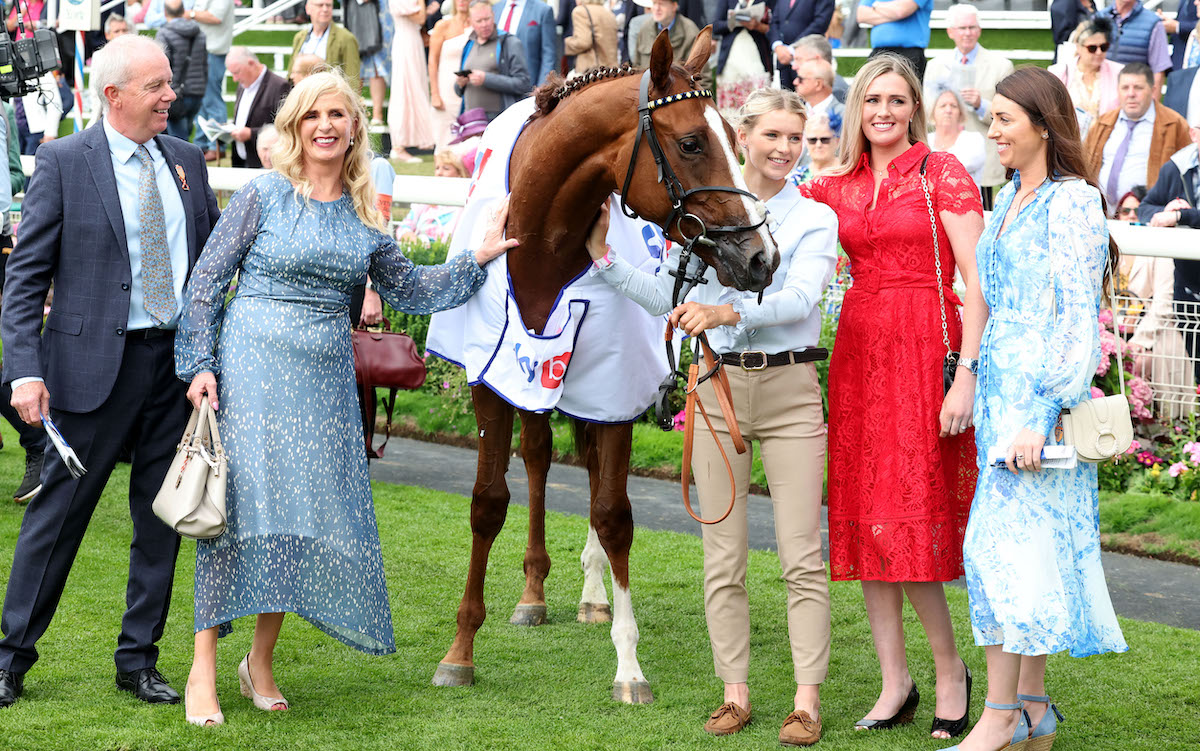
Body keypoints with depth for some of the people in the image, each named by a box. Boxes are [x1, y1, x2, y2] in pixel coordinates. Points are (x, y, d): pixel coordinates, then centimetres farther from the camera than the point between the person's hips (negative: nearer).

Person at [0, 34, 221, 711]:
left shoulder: (187, 161, 10)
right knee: (60, 509, 1)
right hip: (96, 363, -5)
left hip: (179, 360, 5)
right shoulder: (64, 162, -4)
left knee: (162, 517, 9)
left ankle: (138, 661, 20)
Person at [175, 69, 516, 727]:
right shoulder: (264, 196, -3)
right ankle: (202, 672, -4)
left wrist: (478, 260, 12)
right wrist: (199, 365, -9)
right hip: (253, 366, -5)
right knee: (243, 502, -8)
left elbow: (406, 288, 21)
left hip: (325, 378, 5)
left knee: (308, 509, 4)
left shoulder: (363, 214, 11)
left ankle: (261, 662, 17)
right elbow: (206, 281, -2)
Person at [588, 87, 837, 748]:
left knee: (801, 554, -3)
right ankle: (735, 693, 13)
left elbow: (799, 297, -16)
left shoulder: (815, 219, 1)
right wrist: (603, 255, 3)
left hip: (790, 388, -2)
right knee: (723, 555, 5)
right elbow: (665, 297, 12)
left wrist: (728, 311, -31)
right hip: (717, 387, 2)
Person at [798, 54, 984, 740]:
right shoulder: (838, 187, 12)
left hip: (927, 349, -5)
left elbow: (979, 282, -10)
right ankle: (897, 684, 12)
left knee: (913, 520, -6)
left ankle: (952, 671, 12)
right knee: (868, 520, 5)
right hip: (859, 351, 6)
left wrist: (967, 374, -17)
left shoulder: (943, 173, -4)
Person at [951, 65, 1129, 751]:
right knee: (1028, 546, 9)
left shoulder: (1072, 203, -12)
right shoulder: (1010, 203, 15)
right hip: (1002, 387, 8)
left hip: (1043, 392, -8)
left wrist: (1040, 413, -20)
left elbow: (1078, 320, -16)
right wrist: (978, 385, 18)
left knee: (1007, 540, -11)